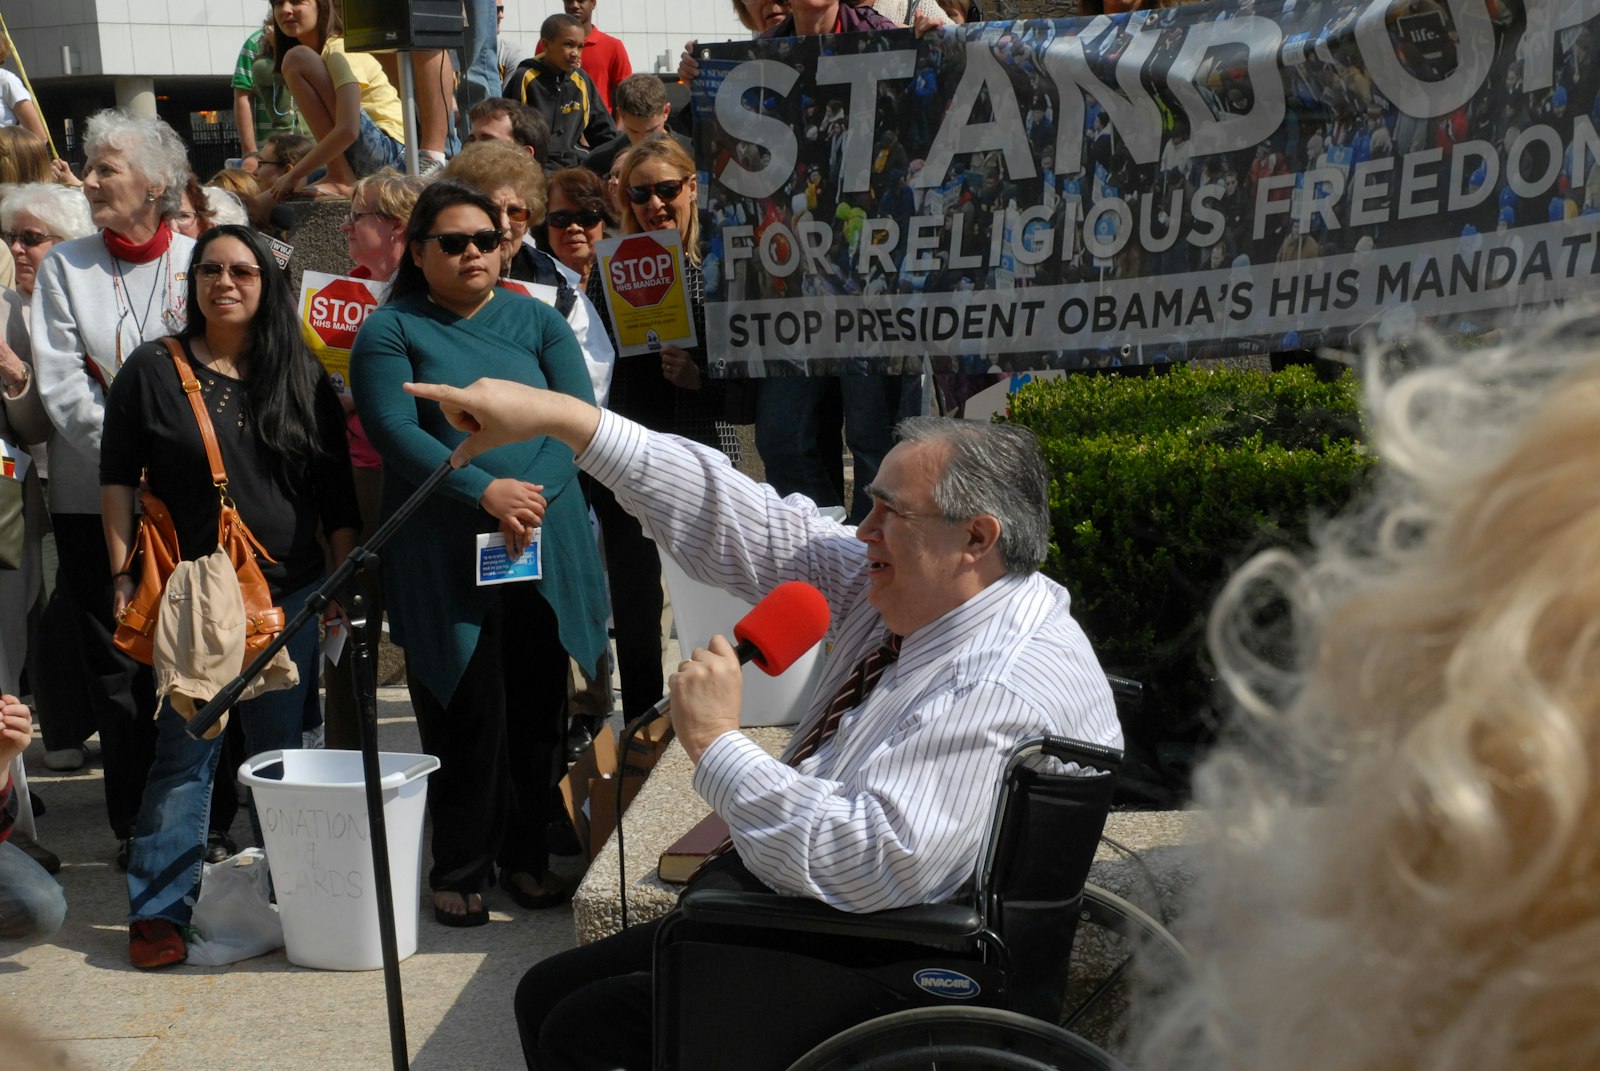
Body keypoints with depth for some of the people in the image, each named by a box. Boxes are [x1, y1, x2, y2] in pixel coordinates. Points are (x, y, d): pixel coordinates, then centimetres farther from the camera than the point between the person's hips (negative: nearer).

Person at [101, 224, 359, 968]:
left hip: (290, 593, 2)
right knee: (184, 756, -2)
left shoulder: (302, 378, 8)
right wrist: (122, 577, -4)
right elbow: (117, 482, 3)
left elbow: (337, 494, 10)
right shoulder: (152, 370, 2)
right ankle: (159, 911, 7)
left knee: (284, 754, 9)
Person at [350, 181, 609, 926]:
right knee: (466, 714, 0)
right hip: (443, 553, -3)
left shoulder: (537, 321, 11)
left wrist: (533, 496, -16)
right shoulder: (390, 330, 3)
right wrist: (488, 492, -21)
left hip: (546, 544, 3)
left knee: (538, 705, 8)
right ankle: (460, 870, 14)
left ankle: (525, 852, 24)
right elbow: (395, 432, -10)